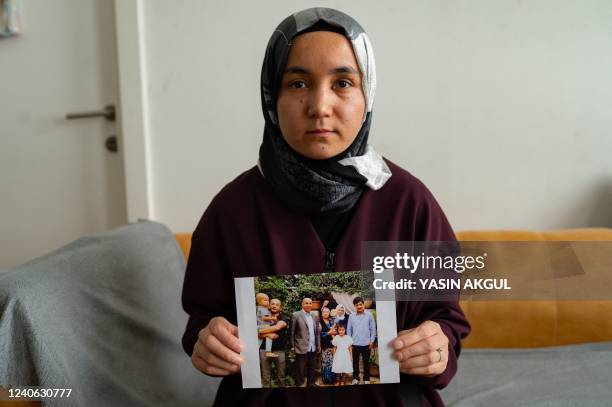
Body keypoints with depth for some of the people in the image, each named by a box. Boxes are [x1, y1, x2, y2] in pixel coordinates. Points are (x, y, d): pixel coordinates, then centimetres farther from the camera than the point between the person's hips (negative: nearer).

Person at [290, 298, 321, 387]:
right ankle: (300, 384, 16)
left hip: (313, 348, 5)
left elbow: (317, 331, 15)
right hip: (301, 348, -5)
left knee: (311, 368, 15)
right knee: (300, 369, 4)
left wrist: (319, 345, 11)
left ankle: (311, 383, 28)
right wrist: (292, 347, -8)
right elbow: (292, 332, -6)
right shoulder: (296, 315, -6)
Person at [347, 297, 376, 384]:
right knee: (355, 362, 10)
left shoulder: (369, 315, -3)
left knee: (366, 362, 9)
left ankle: (366, 379, 20)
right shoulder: (352, 316, 0)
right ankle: (355, 378, 22)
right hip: (355, 344, 1)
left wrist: (372, 341, -3)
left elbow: (373, 329, 0)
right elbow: (349, 329, 5)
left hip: (366, 343, -1)